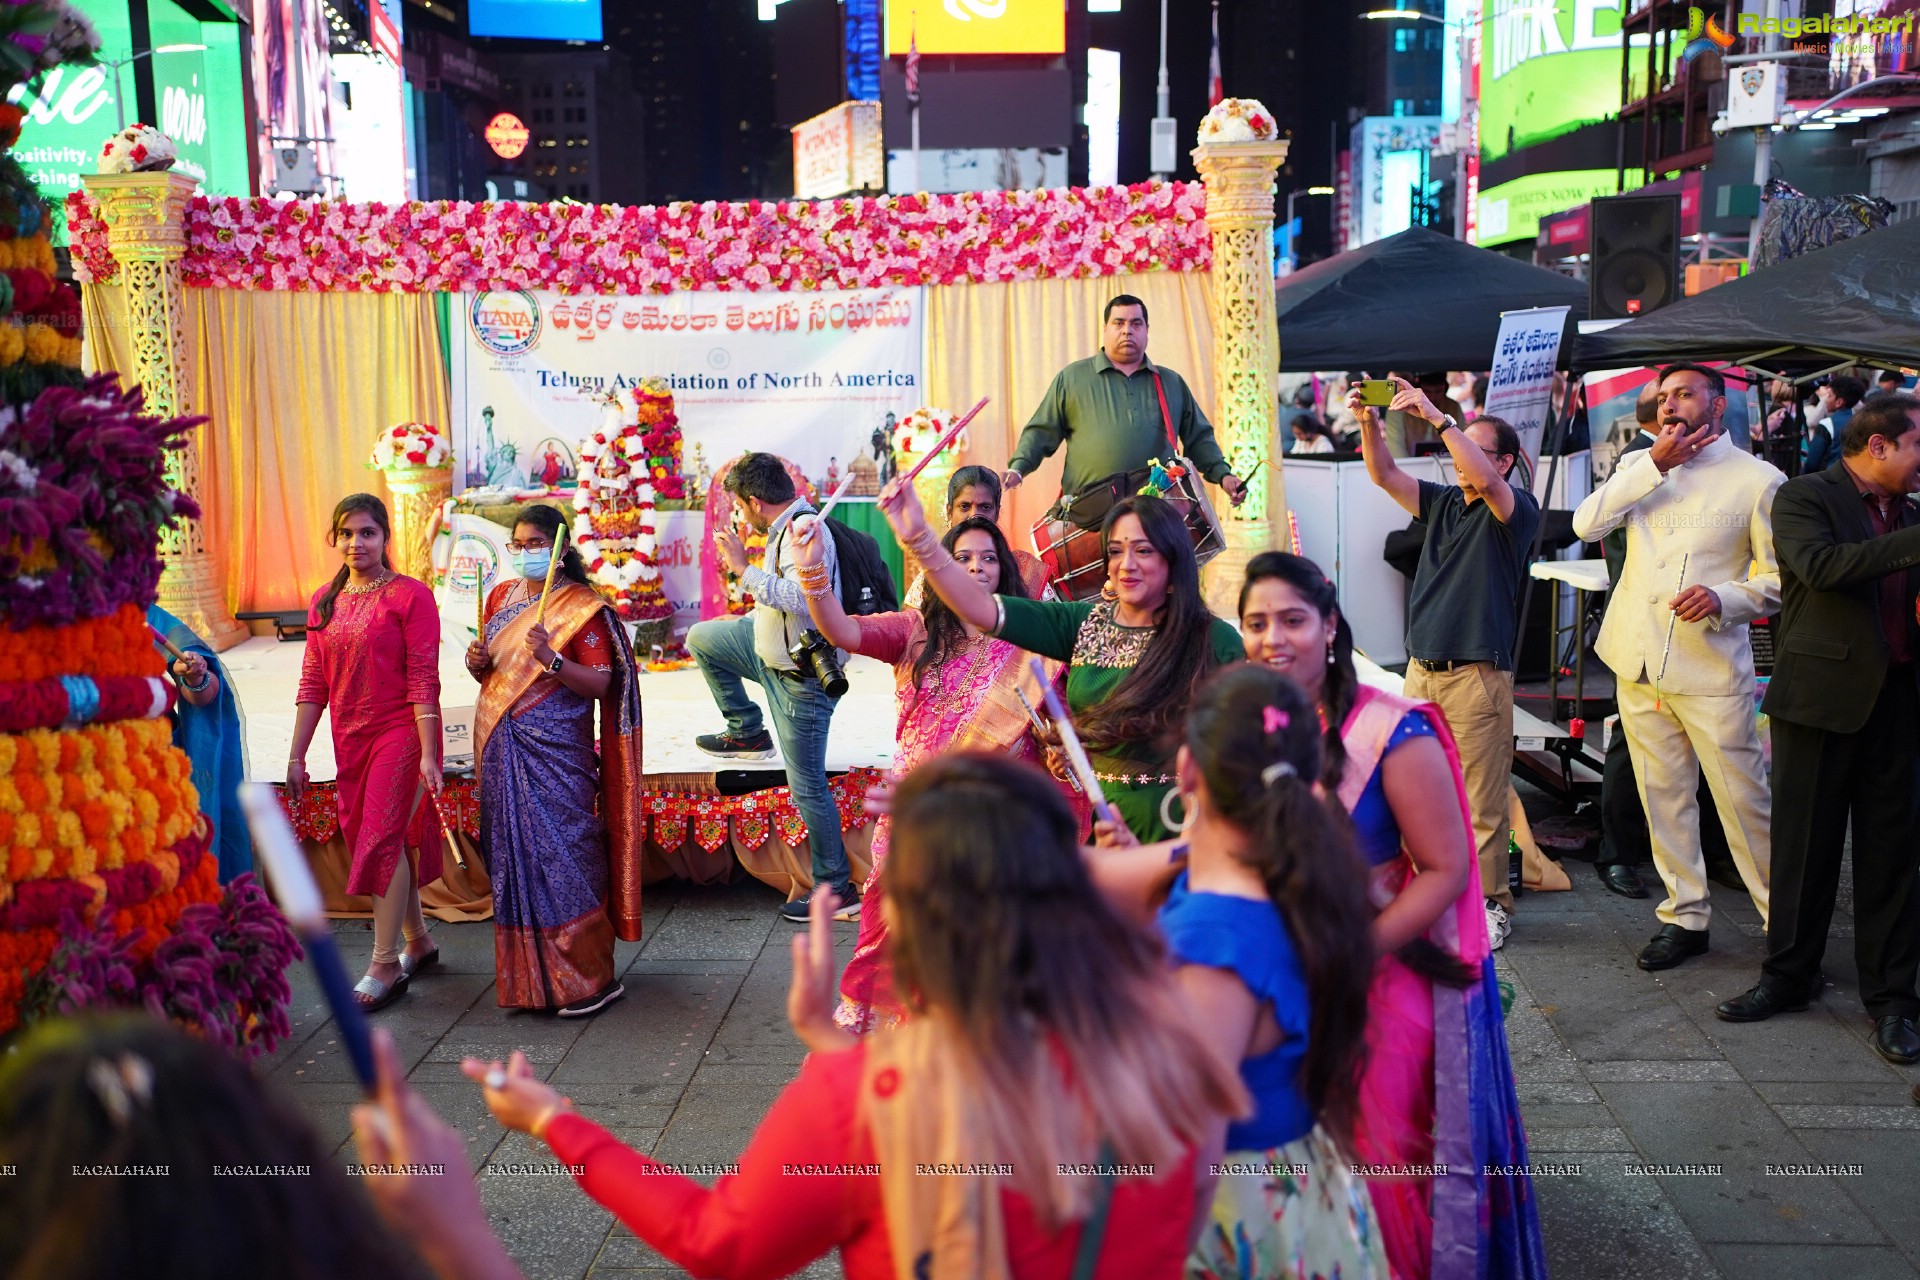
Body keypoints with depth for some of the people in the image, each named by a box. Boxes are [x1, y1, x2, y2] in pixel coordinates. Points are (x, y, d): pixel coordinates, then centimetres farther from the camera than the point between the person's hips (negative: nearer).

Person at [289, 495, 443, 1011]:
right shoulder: (325, 601, 10)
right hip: (350, 739, 6)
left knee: (382, 839, -9)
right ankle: (417, 940, 29)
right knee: (378, 840, 12)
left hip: (401, 734, -6)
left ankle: (384, 967, -1)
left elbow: (423, 681, -12)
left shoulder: (410, 596, -8)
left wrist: (428, 753, -16)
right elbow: (313, 685, 11)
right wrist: (296, 755, 8)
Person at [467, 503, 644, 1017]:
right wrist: (477, 662, 0)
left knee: (561, 857, -6)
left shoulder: (582, 607, -6)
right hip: (502, 747, 6)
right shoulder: (500, 598, 13)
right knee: (511, 856, 8)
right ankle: (525, 978, 17)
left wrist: (551, 659, -25)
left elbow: (601, 684, -11)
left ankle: (591, 979, 3)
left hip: (556, 752, -6)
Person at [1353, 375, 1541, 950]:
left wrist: (1435, 417, -23)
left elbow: (1484, 481, -23)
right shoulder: (1442, 503, 17)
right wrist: (1369, 422, -8)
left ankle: (1490, 904, 7)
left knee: (1482, 803, -2)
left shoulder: (1515, 510, -1)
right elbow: (1384, 475, 9)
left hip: (1478, 676, -6)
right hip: (1421, 671, 6)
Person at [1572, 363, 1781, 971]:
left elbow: (1779, 577, -1)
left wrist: (1723, 598, -19)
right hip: (1639, 661, 4)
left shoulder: (1756, 479, -2)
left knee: (1743, 797, -3)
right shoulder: (1639, 466, 11)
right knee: (1663, 795, 10)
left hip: (1712, 669, -4)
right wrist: (1655, 465, -10)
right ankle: (1685, 916, 21)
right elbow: (1587, 523, -6)